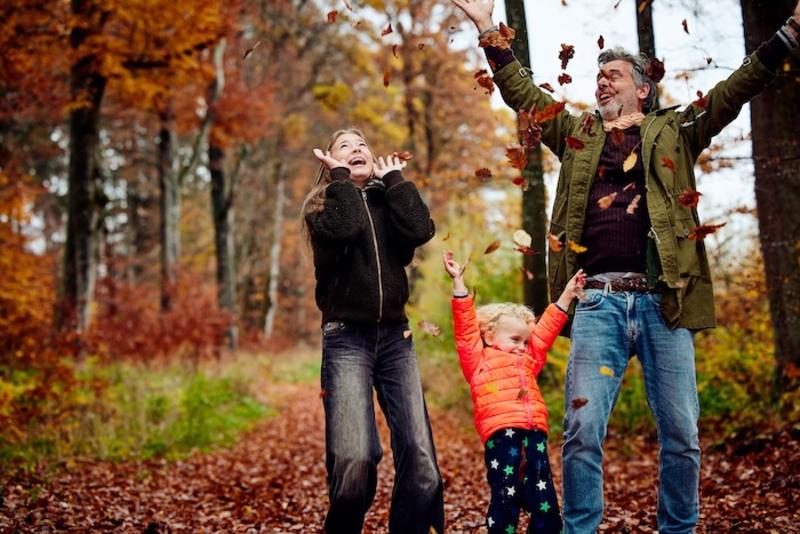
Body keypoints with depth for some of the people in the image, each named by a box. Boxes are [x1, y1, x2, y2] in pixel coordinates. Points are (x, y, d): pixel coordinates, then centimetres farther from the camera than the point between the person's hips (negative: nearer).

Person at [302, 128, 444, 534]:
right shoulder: (322, 205, 9)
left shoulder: (388, 201, 17)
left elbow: (421, 230, -6)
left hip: (395, 336, 3)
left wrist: (394, 178, 6)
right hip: (347, 337, -3)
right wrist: (340, 176, -1)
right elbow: (343, 229, -16)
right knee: (355, 460, -19)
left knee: (420, 459, -11)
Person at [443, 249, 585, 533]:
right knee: (506, 499, -7)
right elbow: (466, 325, 6)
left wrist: (567, 294, 39)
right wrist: (459, 282, 1)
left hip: (534, 433, 6)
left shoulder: (528, 362, 29)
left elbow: (546, 329, 36)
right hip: (500, 433, -6)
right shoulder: (478, 360, 13)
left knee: (544, 501, 3)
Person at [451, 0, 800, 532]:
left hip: (663, 301, -1)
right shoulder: (579, 134, 20)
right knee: (582, 431, -6)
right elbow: (522, 93, 21)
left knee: (681, 434, 2)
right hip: (599, 302, 1)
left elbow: (736, 90, 10)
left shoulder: (674, 131, 16)